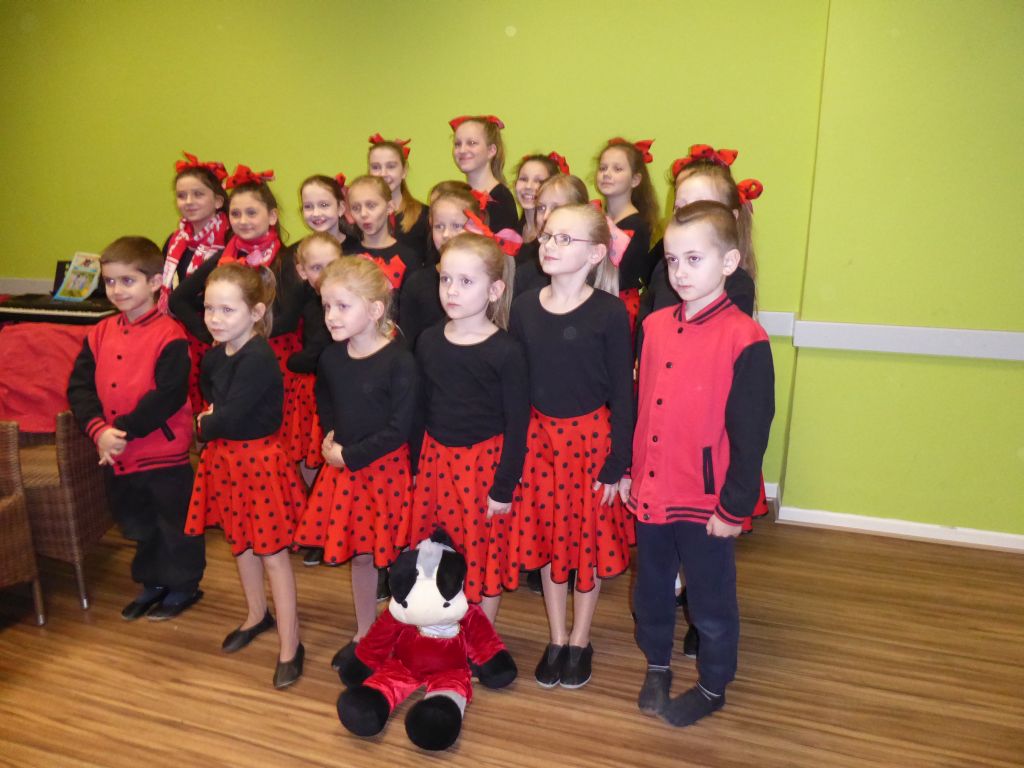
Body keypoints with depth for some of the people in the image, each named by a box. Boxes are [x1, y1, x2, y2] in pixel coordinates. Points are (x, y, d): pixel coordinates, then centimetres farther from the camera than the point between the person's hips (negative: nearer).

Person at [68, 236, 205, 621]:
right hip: (116, 457, 7)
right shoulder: (100, 333, 4)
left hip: (164, 453, -7)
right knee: (137, 525, 23)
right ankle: (152, 583, 42)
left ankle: (184, 585, 31)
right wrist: (99, 430, -14)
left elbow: (168, 396, -21)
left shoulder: (170, 335, -16)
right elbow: (79, 387, 0)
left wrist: (125, 430, -22)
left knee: (176, 524, 11)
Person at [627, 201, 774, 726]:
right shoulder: (654, 326, 2)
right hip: (649, 493, 6)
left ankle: (713, 687, 38)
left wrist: (735, 508, -11)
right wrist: (625, 471, 10)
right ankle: (657, 666, 46)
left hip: (705, 502, -5)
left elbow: (751, 435, -13)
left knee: (711, 601, 15)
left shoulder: (745, 339, -15)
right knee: (651, 590, 22)